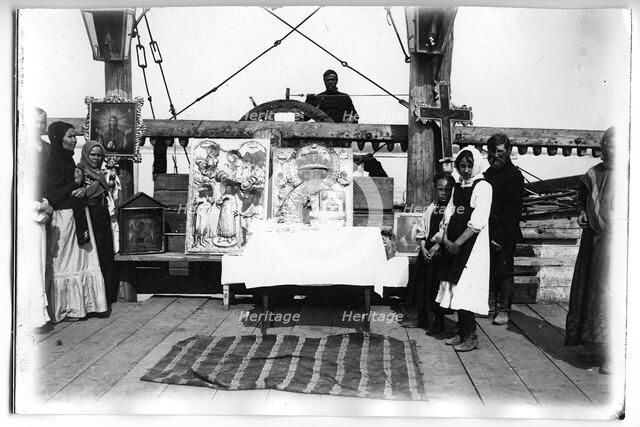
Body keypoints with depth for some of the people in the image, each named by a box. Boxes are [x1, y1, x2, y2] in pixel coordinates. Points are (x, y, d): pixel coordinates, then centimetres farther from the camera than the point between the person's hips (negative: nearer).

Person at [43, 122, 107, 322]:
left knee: (81, 259, 11)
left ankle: (78, 305, 20)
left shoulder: (68, 160, 12)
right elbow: (52, 195, -19)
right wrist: (76, 183, -11)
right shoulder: (52, 162, -14)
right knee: (63, 263, 1)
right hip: (62, 218, -8)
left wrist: (83, 189, -5)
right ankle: (62, 308, 13)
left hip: (77, 215, 8)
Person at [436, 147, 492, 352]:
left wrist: (457, 243, -16)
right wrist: (446, 238, -2)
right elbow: (449, 213, 14)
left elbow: (477, 222, -15)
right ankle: (461, 332, 19)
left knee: (466, 288, -8)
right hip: (454, 245, 7)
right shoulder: (457, 187, 14)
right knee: (456, 287, 8)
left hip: (472, 244, -7)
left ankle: (471, 336, 3)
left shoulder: (483, 187, -7)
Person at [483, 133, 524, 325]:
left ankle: (503, 309, 10)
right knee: (488, 270, 9)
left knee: (504, 272, 0)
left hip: (505, 235, -6)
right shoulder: (488, 174, 15)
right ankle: (490, 305, 20)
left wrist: (501, 237, -17)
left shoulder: (514, 176, -7)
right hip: (489, 233, 6)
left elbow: (513, 211, -12)